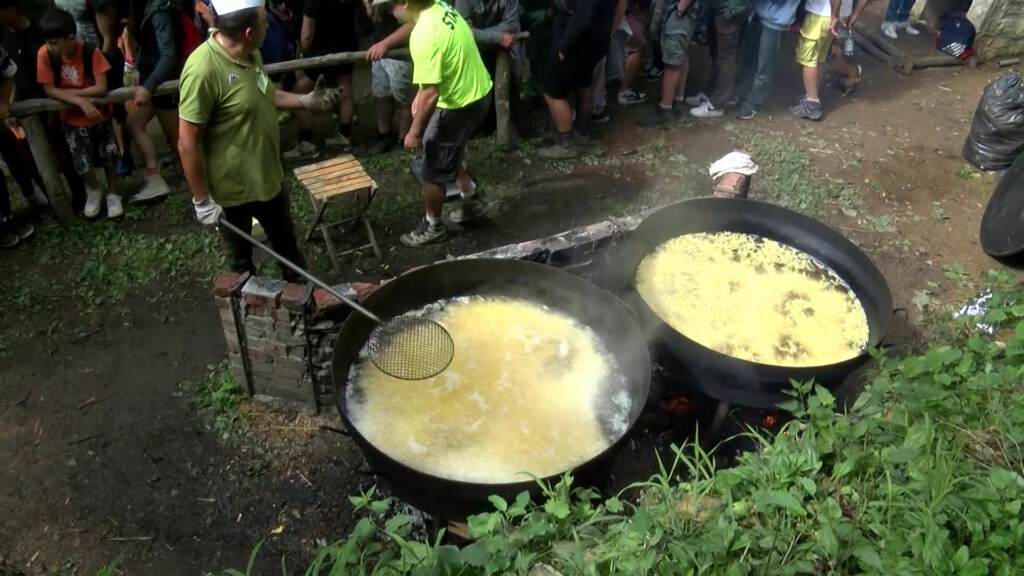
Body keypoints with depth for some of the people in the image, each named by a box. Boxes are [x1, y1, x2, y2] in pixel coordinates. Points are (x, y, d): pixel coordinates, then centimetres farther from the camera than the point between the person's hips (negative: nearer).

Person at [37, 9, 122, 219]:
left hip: (100, 113, -1)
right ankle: (94, 189, 28)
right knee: (82, 164, -3)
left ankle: (112, 193, 30)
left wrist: (67, 92, -22)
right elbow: (49, 89, -16)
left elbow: (101, 89, -25)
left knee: (108, 157, 5)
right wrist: (81, 102, -29)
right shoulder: (45, 54, -17)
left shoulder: (91, 52, -22)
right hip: (73, 118, 1)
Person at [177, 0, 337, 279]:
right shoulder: (203, 70, -29)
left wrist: (306, 101, 5)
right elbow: (187, 144, -24)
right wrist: (202, 200, -20)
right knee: (241, 259, 17)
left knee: (287, 244, 26)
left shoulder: (250, 54, -3)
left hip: (269, 176, 8)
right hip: (233, 189, -8)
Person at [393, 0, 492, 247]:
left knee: (434, 171, 10)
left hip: (460, 105, -9)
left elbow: (430, 94, -29)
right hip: (479, 93, 9)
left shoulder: (424, 35, -29)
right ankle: (472, 200, 43)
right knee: (447, 153, 29)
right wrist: (420, 94, 16)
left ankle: (433, 227, 28)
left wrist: (414, 132, -16)